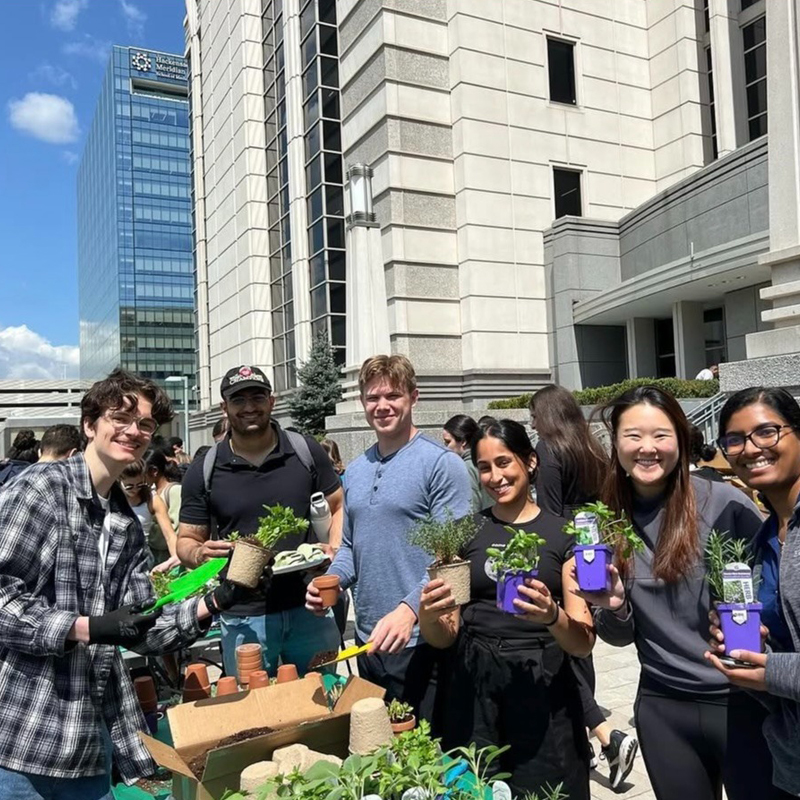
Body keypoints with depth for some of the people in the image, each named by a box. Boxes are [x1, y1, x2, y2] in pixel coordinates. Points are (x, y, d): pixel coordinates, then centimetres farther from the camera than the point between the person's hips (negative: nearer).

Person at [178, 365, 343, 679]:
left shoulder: (306, 451, -1)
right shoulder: (204, 471, -2)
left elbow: (339, 506, 8)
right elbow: (186, 541, 5)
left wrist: (335, 550, -9)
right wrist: (200, 553, -18)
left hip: (309, 607, 1)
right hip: (244, 618, 0)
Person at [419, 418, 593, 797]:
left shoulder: (563, 534, -1)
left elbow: (584, 642, -4)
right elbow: (446, 635, 4)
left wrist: (552, 616, -24)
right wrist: (427, 616, -17)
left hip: (543, 692, -1)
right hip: (473, 691, 2)